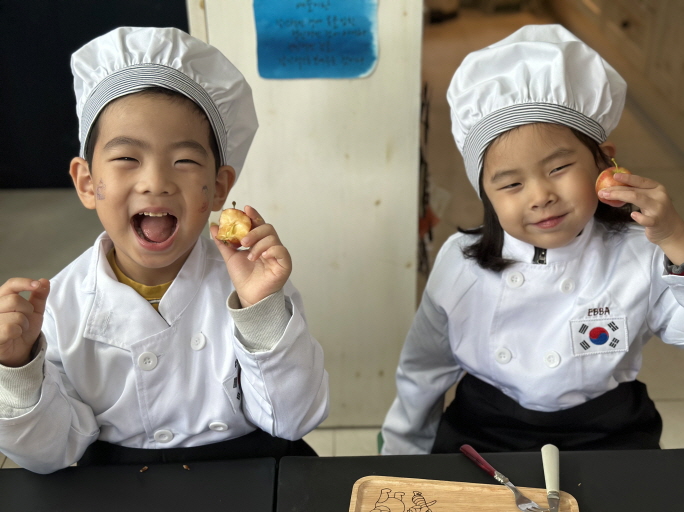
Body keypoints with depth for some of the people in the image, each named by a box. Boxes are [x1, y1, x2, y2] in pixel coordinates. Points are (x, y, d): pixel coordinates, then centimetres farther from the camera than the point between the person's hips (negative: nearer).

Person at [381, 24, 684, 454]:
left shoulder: (642, 257, -12)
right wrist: (399, 463, 14)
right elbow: (422, 378, 5)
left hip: (605, 440, -1)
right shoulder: (461, 264, -7)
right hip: (480, 437, 1)